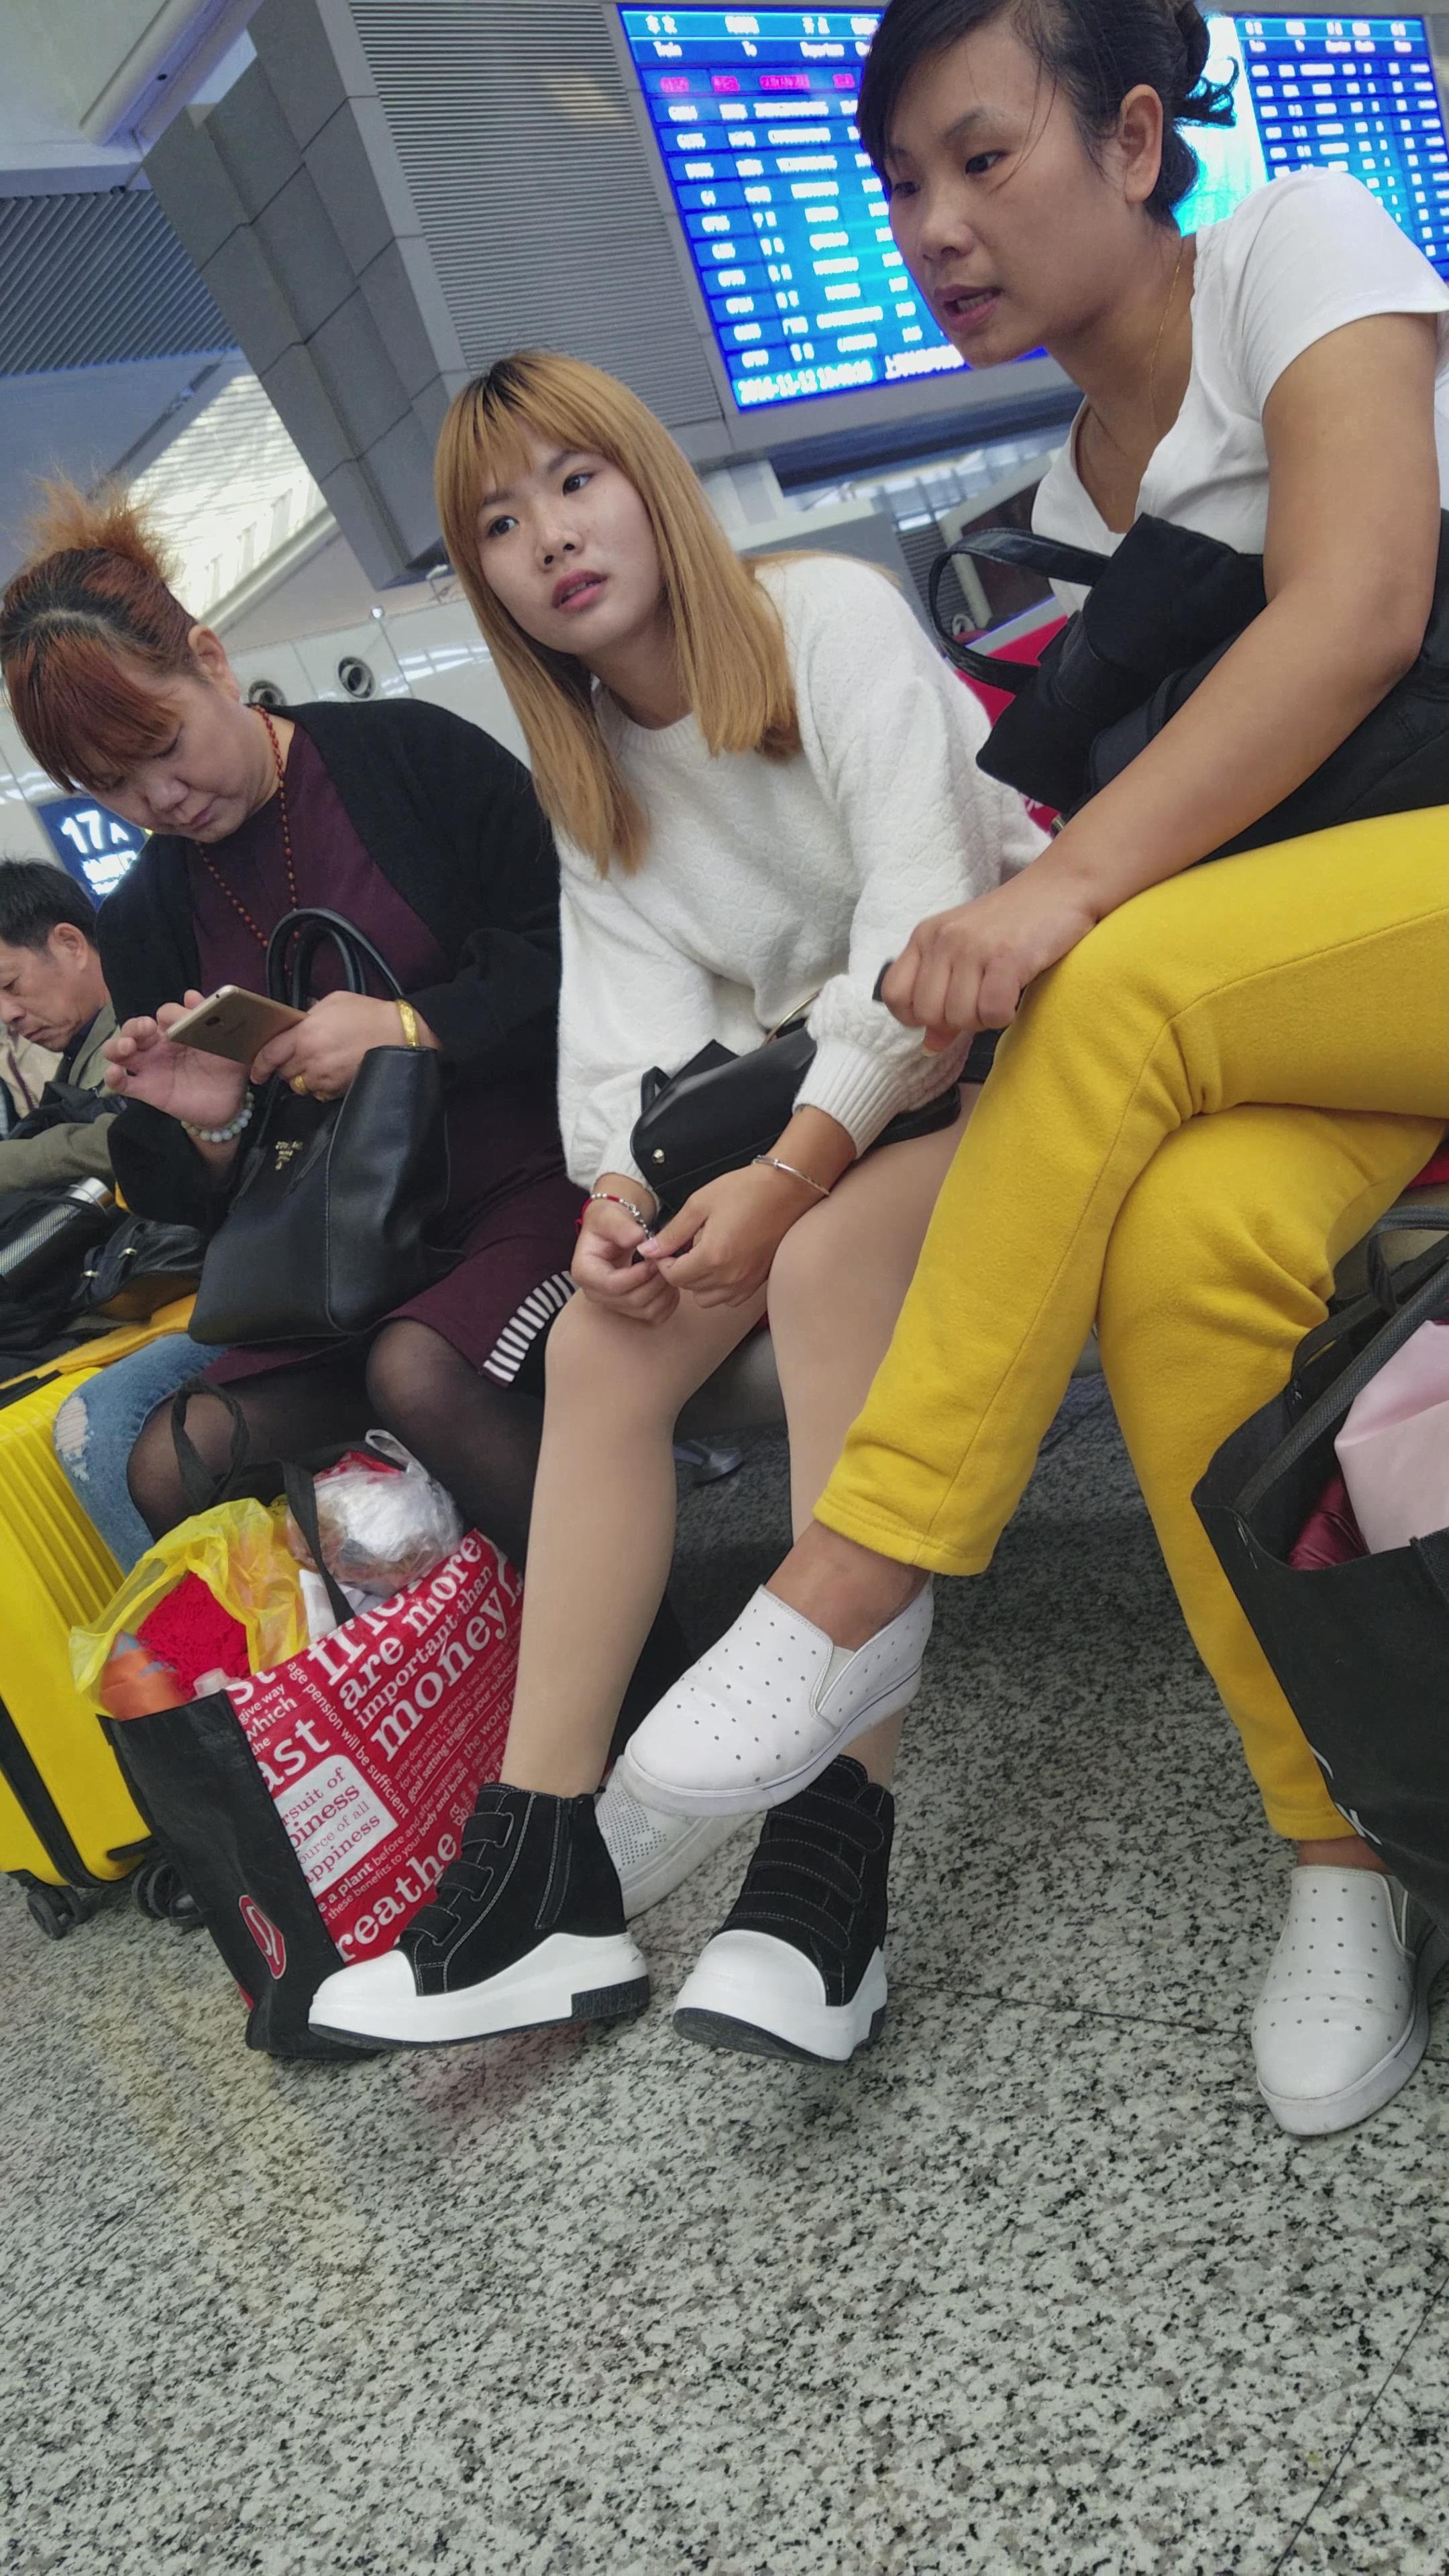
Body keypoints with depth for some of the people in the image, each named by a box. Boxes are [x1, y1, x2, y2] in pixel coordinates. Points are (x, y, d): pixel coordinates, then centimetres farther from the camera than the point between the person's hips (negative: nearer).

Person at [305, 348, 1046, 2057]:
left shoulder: (829, 617, -7)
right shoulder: (588, 773, 13)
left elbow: (926, 911, -19)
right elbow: (635, 999, 0)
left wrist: (788, 1177, -27)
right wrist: (616, 1183, -21)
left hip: (986, 1037, -6)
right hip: (807, 1092, 6)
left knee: (826, 1266, -34)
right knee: (597, 1344, -15)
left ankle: (827, 1867, -35)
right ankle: (539, 1871, -17)